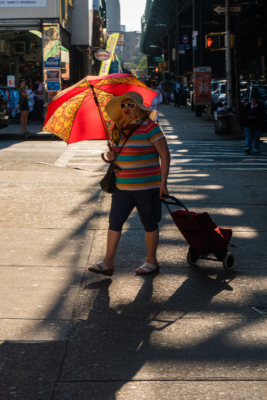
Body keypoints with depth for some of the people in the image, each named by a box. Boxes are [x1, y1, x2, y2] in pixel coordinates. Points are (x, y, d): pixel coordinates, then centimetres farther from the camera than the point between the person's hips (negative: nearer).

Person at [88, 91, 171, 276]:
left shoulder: (149, 127, -11)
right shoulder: (118, 129, 9)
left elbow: (165, 155, -11)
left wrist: (163, 181, -16)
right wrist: (112, 155, 0)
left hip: (147, 186, -6)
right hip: (123, 186, 6)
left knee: (149, 223, 7)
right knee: (115, 221, 2)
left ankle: (152, 261, 21)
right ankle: (108, 262, 7)